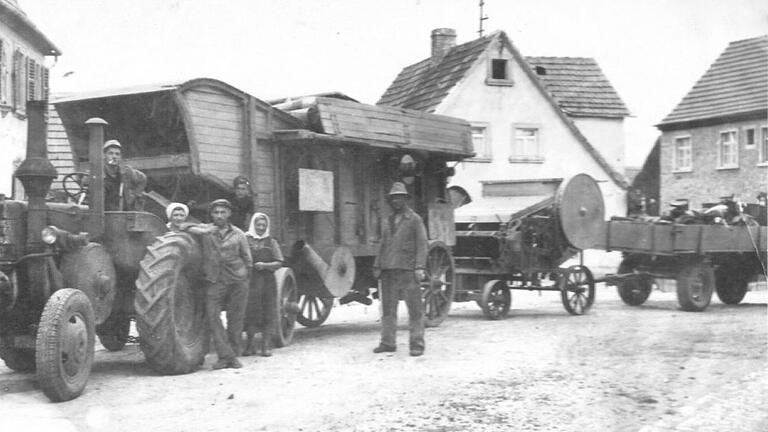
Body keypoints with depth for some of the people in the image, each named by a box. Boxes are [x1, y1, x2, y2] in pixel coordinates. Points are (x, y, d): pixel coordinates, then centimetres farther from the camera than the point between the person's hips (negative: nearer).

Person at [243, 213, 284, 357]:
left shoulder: (271, 242, 10)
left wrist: (265, 265, -11)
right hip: (249, 280, -1)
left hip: (267, 281, 1)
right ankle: (250, 344, 10)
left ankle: (266, 345, 4)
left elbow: (279, 263, 4)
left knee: (268, 312, -2)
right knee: (249, 311, -2)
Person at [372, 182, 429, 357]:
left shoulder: (414, 219, 2)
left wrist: (419, 267, -12)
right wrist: (377, 266, 15)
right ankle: (388, 342, 14)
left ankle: (417, 344, -1)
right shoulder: (388, 222, 18)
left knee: (414, 308, -5)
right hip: (388, 270, 6)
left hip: (407, 270, -6)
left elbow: (421, 244, -3)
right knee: (388, 308, 7)